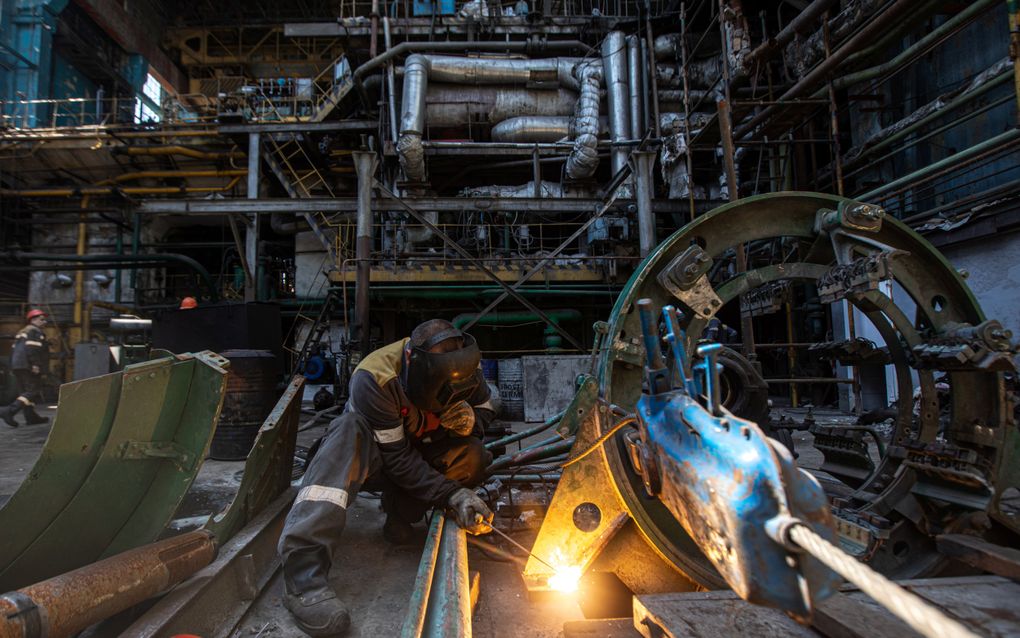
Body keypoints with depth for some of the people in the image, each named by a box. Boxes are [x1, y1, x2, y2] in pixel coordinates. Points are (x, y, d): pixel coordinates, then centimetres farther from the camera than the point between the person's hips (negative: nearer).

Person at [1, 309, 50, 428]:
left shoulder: (22, 332, 25)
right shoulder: (35, 331, -5)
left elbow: (14, 351, 24)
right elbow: (32, 349, -19)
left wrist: (13, 367, 24)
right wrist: (35, 364, -23)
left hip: (17, 366, 10)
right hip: (28, 366, -10)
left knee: (25, 391, 11)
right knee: (33, 391, -10)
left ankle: (31, 417, 14)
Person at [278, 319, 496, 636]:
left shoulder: (463, 367, -21)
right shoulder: (374, 380, -34)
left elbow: (485, 410, -3)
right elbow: (398, 459, -31)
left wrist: (469, 421, -28)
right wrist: (452, 495, -39)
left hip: (426, 457, 4)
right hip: (376, 458, -3)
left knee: (474, 455, -26)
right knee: (350, 430, -38)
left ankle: (400, 512, -8)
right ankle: (303, 573, -47)